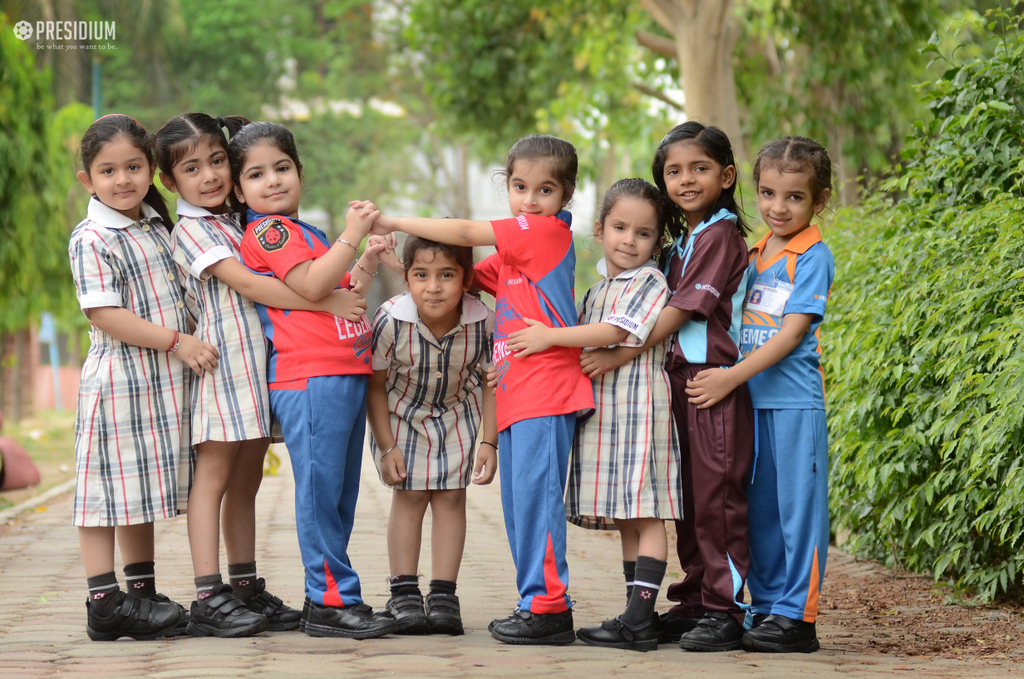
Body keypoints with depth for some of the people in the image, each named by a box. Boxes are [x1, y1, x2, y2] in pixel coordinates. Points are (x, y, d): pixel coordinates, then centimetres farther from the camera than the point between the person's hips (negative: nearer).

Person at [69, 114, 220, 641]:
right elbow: (105, 315, -18)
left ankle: (141, 595, 20)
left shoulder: (157, 228, 13)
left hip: (165, 380, 8)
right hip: (118, 380, -8)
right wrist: (176, 341, -20)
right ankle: (104, 604, -3)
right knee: (110, 490, -5)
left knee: (146, 489, 13)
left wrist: (193, 343, 14)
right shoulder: (91, 241, -12)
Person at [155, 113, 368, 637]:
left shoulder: (237, 223, 18)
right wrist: (328, 302, -21)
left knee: (247, 479, 10)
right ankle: (208, 599, -9)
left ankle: (247, 590, 14)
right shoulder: (190, 230, -7)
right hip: (221, 361, -7)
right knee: (214, 476, -7)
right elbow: (246, 284, -18)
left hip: (263, 359, 8)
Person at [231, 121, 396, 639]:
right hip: (309, 376, -9)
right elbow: (311, 285, -17)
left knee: (340, 492, 10)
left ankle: (331, 597, 15)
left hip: (347, 373, 9)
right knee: (320, 486, -9)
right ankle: (330, 601, -8)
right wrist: (351, 237, -12)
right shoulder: (267, 231, -6)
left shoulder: (307, 233, 24)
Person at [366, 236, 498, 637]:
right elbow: (375, 383, -17)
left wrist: (490, 443, -12)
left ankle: (443, 594, 4)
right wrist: (387, 447, -15)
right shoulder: (391, 320, -32)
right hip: (401, 412, -1)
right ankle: (404, 593, 7)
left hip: (457, 414, 1)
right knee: (409, 496, -2)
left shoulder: (483, 321, -28)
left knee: (451, 496, -2)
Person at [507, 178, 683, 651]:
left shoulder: (650, 283, -5)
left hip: (639, 406, -8)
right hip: (601, 409, 8)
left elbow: (618, 332, -17)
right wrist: (516, 358, 18)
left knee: (646, 514, -9)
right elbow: (579, 343, 27)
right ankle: (637, 616, 12)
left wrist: (551, 336, -16)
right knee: (625, 518, 9)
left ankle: (639, 621, -14)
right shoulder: (596, 291, 19)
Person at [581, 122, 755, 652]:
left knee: (716, 496, -9)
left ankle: (725, 609, -6)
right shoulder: (682, 240, 18)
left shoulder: (721, 235, -8)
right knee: (687, 499, 10)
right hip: (679, 377, 9)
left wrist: (624, 354, -14)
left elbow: (685, 309, -14)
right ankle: (693, 603, 16)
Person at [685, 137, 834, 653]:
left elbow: (791, 334, -13)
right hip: (751, 398, 7)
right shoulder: (755, 253, 14)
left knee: (797, 507, -3)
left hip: (795, 401, -7)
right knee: (759, 508, 11)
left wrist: (731, 378, -17)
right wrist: (719, 374, 5)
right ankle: (765, 607, 19)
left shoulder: (813, 257, -7)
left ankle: (796, 617, 0)